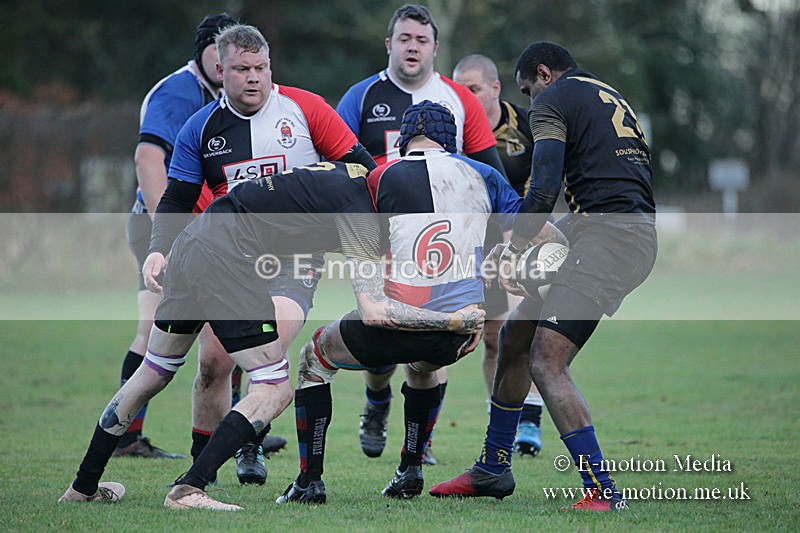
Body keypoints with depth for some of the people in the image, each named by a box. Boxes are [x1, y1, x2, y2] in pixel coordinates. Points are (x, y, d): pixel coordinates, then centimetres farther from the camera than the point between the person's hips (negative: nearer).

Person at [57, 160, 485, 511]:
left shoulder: (352, 174, 14)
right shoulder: (357, 207, -13)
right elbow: (373, 311, -20)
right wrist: (453, 321, -15)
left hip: (192, 242, 9)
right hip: (226, 261, -9)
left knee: (153, 373, 21)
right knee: (274, 390, -5)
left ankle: (84, 486, 29)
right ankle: (189, 489, -15)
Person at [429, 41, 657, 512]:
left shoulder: (553, 99, 1)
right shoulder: (611, 98, 27)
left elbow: (545, 188, -13)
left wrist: (514, 248, -3)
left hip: (608, 236, -10)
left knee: (546, 364, -15)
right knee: (515, 335, 18)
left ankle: (603, 491, -20)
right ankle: (492, 470, 28)